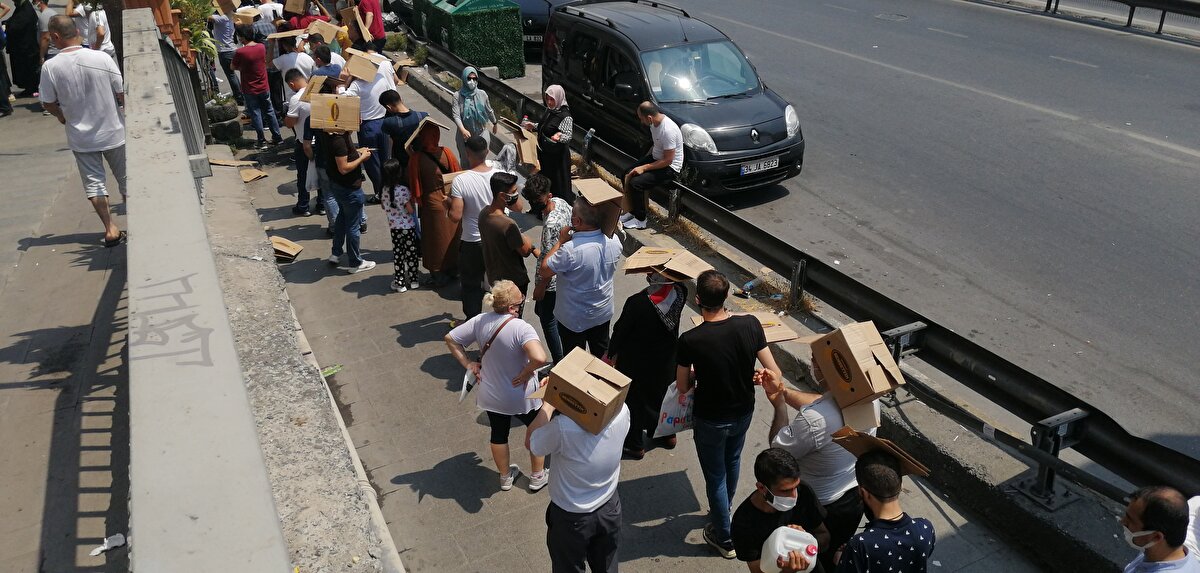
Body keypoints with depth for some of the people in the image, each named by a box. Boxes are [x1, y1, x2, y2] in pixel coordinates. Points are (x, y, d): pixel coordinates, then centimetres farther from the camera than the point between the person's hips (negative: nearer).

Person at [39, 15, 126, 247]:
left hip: (80, 136, 0)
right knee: (125, 179, 15)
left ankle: (110, 229, 3)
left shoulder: (50, 67, -11)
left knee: (94, 182, 9)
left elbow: (48, 104, -2)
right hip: (112, 131, 0)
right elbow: (122, 94, -9)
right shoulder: (101, 58, -14)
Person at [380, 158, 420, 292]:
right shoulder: (403, 190, -19)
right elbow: (411, 210, -17)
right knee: (411, 253, 10)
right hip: (408, 226, -4)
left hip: (394, 227, 4)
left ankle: (400, 282, 14)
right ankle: (413, 279, 18)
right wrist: (412, 200, -1)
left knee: (398, 255, 11)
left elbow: (384, 207, 10)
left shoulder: (385, 189, -2)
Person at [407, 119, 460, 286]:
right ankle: (453, 268, 28)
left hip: (431, 203, -1)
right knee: (451, 235, 16)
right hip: (451, 202, 1)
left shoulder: (416, 158, -13)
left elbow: (414, 185, -6)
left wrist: (418, 201, 5)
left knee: (436, 238, 12)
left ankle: (438, 275, 21)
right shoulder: (446, 153, -11)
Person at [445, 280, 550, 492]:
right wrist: (524, 375, -24)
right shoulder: (521, 328, -29)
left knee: (498, 434, 25)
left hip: (491, 395, 5)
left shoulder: (479, 321, -13)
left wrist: (468, 363, -1)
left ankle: (505, 477, 46)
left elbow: (450, 339, -4)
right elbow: (539, 358, -42)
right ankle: (537, 477, 37)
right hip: (521, 396, -4)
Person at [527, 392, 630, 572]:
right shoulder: (622, 412, -24)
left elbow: (530, 442, -16)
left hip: (571, 517, -3)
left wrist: (548, 404, -12)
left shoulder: (564, 426, -38)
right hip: (609, 508, 3)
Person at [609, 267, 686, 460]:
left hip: (636, 363, -5)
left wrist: (611, 353, 0)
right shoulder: (680, 293, -22)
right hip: (666, 358, 5)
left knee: (633, 400, 18)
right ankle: (667, 434, 49)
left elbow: (620, 330, -18)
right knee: (660, 393, 28)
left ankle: (634, 445, 37)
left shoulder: (636, 303, -35)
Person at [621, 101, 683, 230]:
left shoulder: (668, 130, -30)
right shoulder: (655, 122, -1)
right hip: (656, 158, 9)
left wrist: (644, 168, -21)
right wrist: (643, 162, 7)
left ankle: (640, 220, -4)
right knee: (627, 175, 0)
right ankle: (633, 211, 14)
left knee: (635, 183, -21)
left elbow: (668, 160, -26)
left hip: (670, 167, -9)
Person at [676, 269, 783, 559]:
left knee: (716, 477, 18)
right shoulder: (750, 325, -19)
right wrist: (746, 377, 4)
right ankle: (722, 511, 57)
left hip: (710, 420, -4)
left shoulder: (689, 341, -28)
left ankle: (724, 539, 37)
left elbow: (682, 388, -13)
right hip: (744, 413, 4)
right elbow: (775, 375, -13)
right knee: (732, 461, 31)